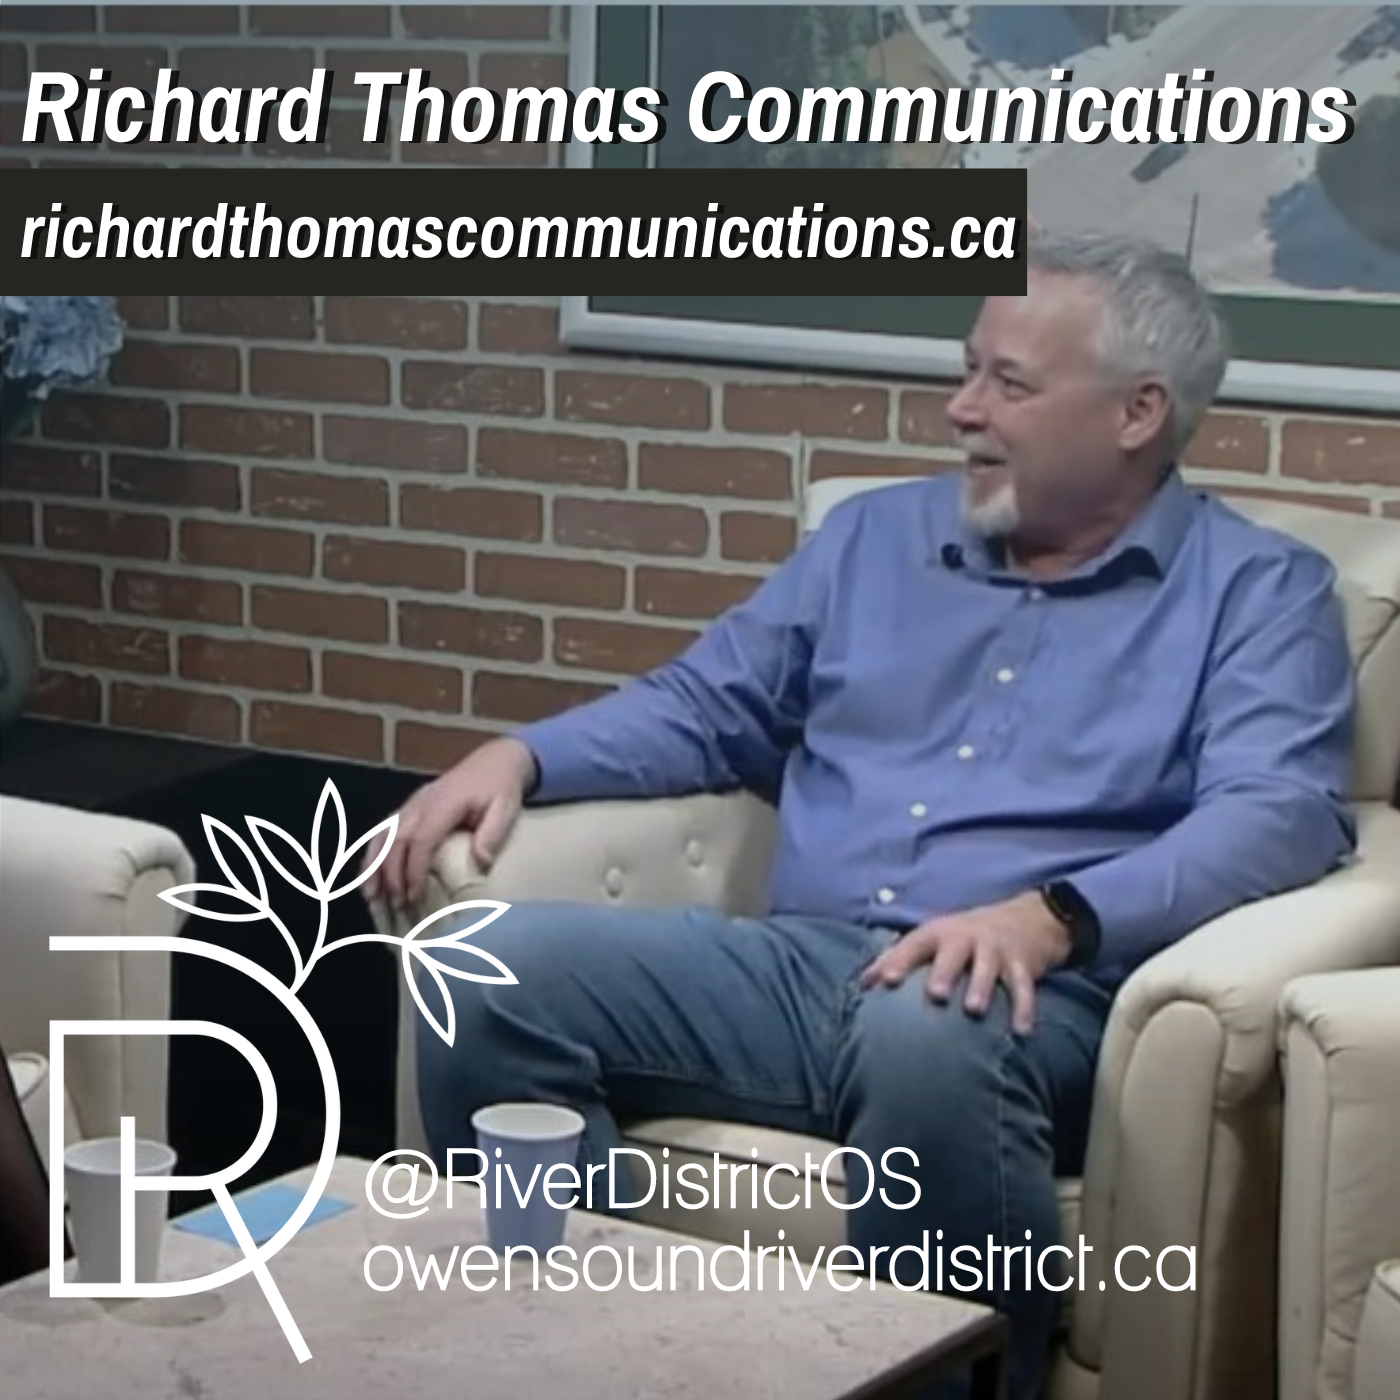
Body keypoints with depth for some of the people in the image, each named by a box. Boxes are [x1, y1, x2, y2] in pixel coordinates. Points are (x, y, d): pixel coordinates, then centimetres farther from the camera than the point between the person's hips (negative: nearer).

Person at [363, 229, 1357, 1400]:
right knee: (494, 975, -18)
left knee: (926, 1039, -41)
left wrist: (1052, 918, -28)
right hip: (797, 963, 5)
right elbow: (708, 707, 26)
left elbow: (1281, 813, -10)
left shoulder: (1257, 589, 6)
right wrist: (518, 756, 5)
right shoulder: (878, 534, 22)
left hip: (1031, 997, -5)